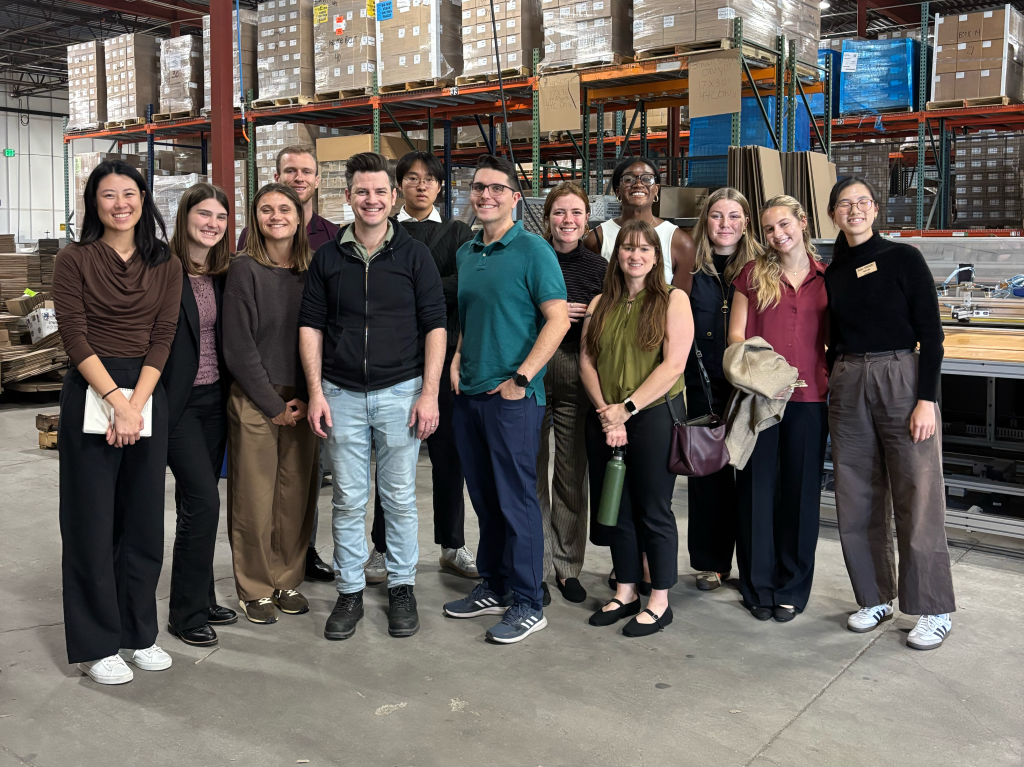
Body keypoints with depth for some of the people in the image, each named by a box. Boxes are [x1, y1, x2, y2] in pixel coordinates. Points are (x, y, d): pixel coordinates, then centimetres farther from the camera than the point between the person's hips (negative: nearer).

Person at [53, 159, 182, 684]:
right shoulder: (74, 260, -1)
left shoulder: (166, 266, 7)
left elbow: (162, 339, 0)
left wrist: (136, 403, -12)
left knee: (144, 518, 10)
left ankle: (139, 632, 24)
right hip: (89, 394, -3)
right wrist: (116, 400, -18)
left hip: (148, 395, 3)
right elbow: (75, 336, -9)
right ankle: (97, 644, 15)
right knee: (91, 520, 3)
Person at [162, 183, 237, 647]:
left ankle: (200, 600, 25)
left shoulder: (224, 275, 9)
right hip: (177, 403, -6)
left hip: (214, 400, 6)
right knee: (203, 501, -9)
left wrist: (231, 394, 9)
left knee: (196, 503, 14)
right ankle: (186, 613, 6)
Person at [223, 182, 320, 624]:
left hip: (302, 401, 4)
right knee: (254, 497, 3)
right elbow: (238, 347, -9)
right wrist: (274, 404, -9)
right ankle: (255, 589, 18)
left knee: (297, 495, 8)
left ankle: (287, 580, 24)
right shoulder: (245, 269, -5)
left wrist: (308, 397, 0)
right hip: (254, 401, -4)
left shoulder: (312, 269, 7)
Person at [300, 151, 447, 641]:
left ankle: (401, 588, 21)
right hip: (342, 395, 2)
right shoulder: (327, 258, 7)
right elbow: (311, 326, 8)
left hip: (400, 392, -1)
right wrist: (316, 392, 0)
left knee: (399, 498, 6)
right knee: (348, 500, 7)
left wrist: (429, 393, -7)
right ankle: (350, 592, 19)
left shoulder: (414, 255, 2)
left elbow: (435, 325, 0)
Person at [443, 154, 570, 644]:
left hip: (512, 397, -7)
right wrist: (457, 360, 6)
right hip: (469, 395, 7)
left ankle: (528, 604, 9)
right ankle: (494, 586, 28)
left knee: (517, 499, -2)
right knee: (484, 497, 14)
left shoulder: (532, 250, -7)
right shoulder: (466, 254, 14)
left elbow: (558, 319, -12)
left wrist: (521, 378, -16)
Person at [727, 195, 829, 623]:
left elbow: (835, 339, 13)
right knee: (757, 488, 5)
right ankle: (758, 586, 18)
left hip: (809, 398, 1)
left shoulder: (827, 278, 8)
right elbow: (736, 335, 2)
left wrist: (834, 383, 1)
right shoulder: (753, 274, 5)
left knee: (801, 490, 7)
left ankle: (792, 588, 21)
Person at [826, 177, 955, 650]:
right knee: (858, 500, 8)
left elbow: (931, 334, -5)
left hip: (902, 379, -5)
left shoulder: (903, 258, -2)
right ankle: (875, 598, 23)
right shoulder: (831, 274, 11)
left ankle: (935, 610, 10)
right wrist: (832, 378, 10)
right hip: (848, 387, 5)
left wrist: (926, 399, -13)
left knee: (917, 497, -3)